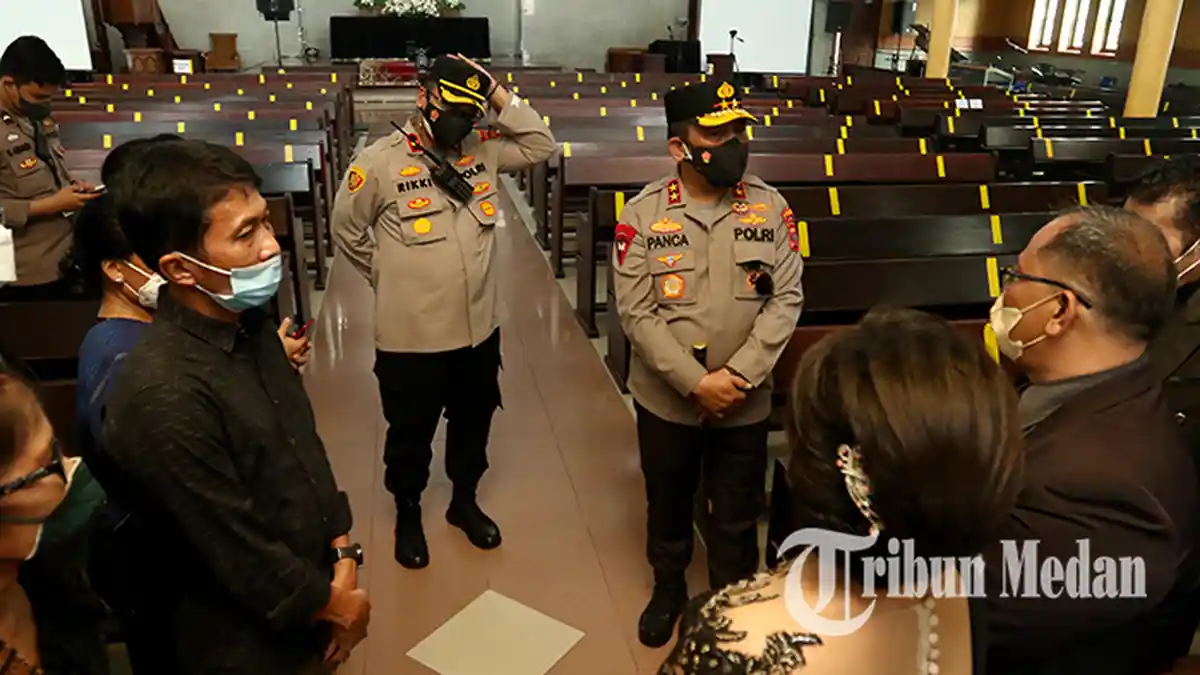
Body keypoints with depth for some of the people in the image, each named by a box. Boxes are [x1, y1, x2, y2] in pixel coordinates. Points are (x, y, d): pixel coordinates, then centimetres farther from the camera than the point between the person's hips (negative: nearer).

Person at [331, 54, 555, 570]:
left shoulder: (483, 150, 1)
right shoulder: (380, 162, -12)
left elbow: (542, 145, 2)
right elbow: (347, 231, -2)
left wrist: (499, 95, -6)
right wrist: (391, 275, 3)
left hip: (479, 327, 5)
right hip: (411, 336, -4)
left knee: (473, 423, 21)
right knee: (411, 434, 15)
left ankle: (465, 502, 45)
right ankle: (407, 515, 39)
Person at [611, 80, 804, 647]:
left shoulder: (770, 207, -6)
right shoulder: (643, 214, -11)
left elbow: (786, 299, -7)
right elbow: (636, 312, -13)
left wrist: (738, 374, -17)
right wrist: (696, 382, -19)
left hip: (746, 402, 1)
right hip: (666, 400, 0)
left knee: (737, 512, 17)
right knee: (668, 503, 21)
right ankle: (668, 588, 47)